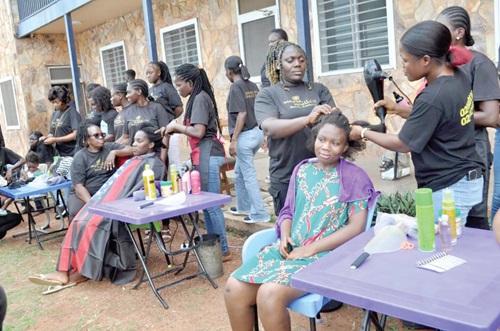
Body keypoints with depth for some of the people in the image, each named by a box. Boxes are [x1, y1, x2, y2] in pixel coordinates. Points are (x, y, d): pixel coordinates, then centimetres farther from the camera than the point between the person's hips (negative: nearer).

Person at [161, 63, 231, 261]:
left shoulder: (200, 98, -13)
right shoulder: (198, 98, 17)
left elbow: (198, 132, -20)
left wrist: (176, 126, -7)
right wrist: (174, 130, 7)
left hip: (207, 155, -10)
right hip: (203, 155, 10)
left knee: (211, 204, -6)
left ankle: (223, 250, 2)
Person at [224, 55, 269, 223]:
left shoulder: (236, 87, -13)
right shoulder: (253, 86, 9)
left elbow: (242, 114, -19)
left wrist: (233, 140, -17)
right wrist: (263, 133, 21)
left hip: (245, 135, -8)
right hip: (257, 133, 9)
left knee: (249, 175, 1)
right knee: (239, 172, 22)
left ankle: (259, 213, 7)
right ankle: (243, 206, 33)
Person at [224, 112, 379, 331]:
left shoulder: (354, 177, -2)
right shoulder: (302, 170, 12)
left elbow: (356, 226, -8)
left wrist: (311, 248, -14)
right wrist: (285, 236, -6)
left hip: (325, 255, -5)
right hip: (288, 249, 5)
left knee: (270, 294, -30)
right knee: (234, 288, -15)